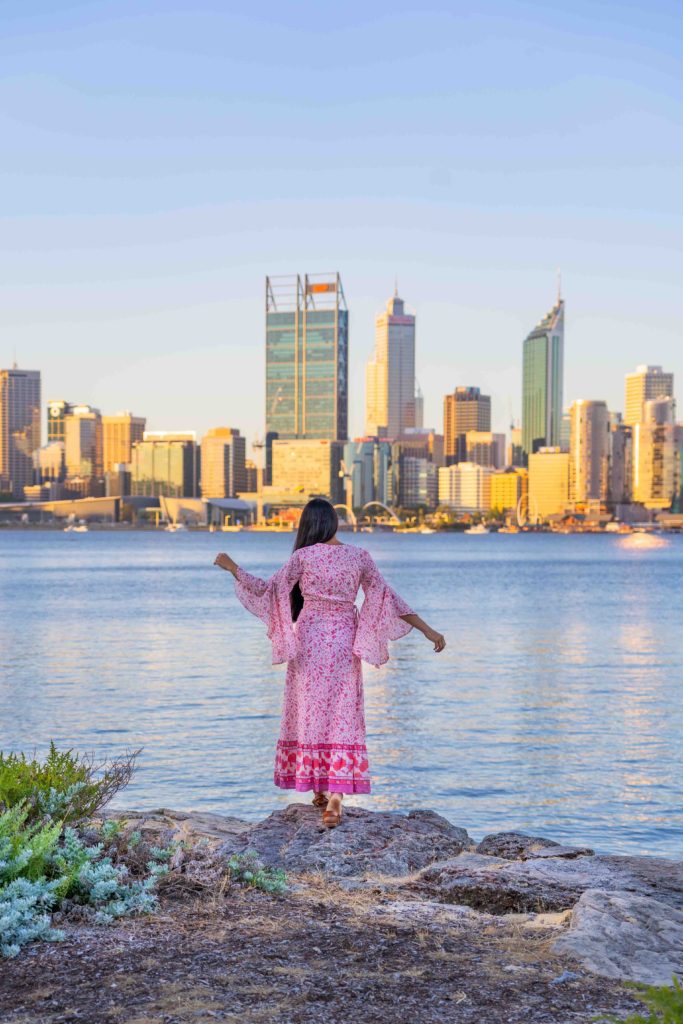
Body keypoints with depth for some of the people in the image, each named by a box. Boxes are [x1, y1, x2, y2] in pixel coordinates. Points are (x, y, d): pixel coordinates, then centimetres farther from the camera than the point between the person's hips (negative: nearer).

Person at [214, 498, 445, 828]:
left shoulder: (304, 556, -6)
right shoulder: (359, 556, 1)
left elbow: (269, 589, -1)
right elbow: (388, 597, 1)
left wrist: (232, 567, 12)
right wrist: (428, 630, 5)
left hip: (309, 641, -1)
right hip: (345, 643, 1)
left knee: (310, 712, 11)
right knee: (341, 716, 0)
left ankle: (317, 788, 21)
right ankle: (335, 795, -12)